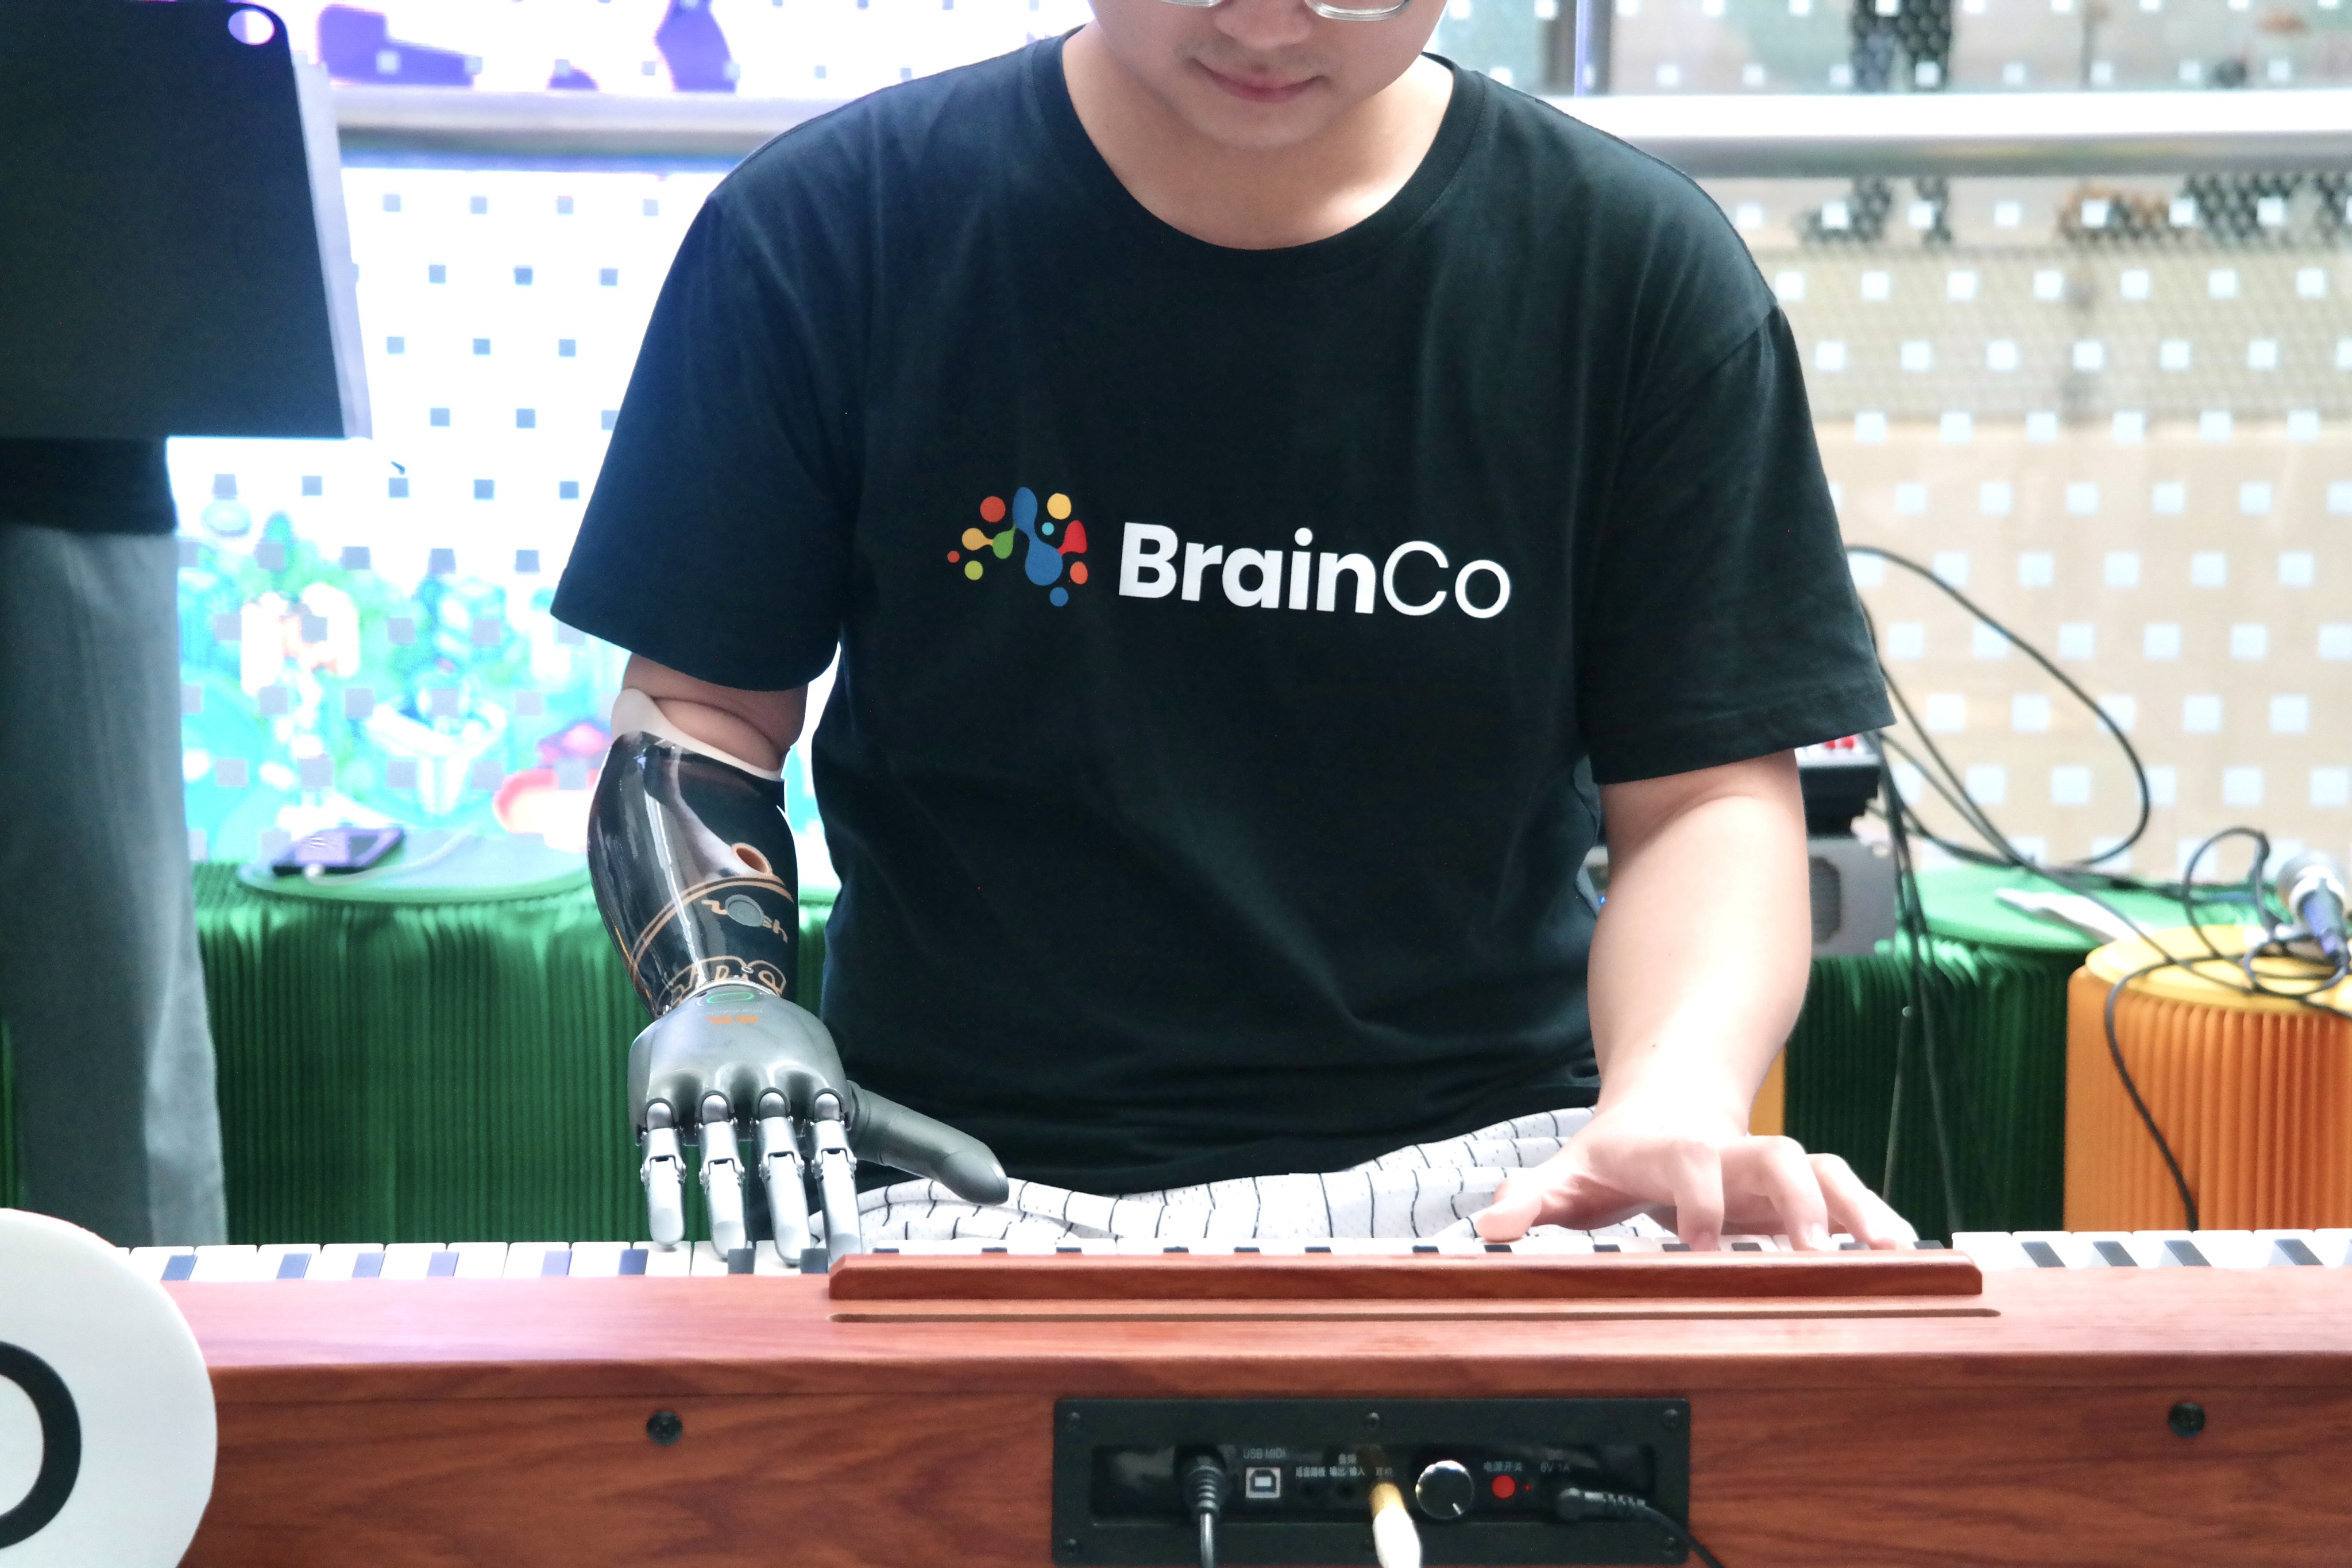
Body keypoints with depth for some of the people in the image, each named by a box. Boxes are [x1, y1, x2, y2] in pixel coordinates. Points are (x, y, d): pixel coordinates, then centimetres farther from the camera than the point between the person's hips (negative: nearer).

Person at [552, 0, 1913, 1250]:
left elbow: (1707, 797, 2)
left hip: (1492, 1177, 1)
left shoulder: (1641, 270, 1)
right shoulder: (827, 231, 1)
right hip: (965, 1181, 0)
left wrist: (1675, 1101, -17)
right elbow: (701, 704, 8)